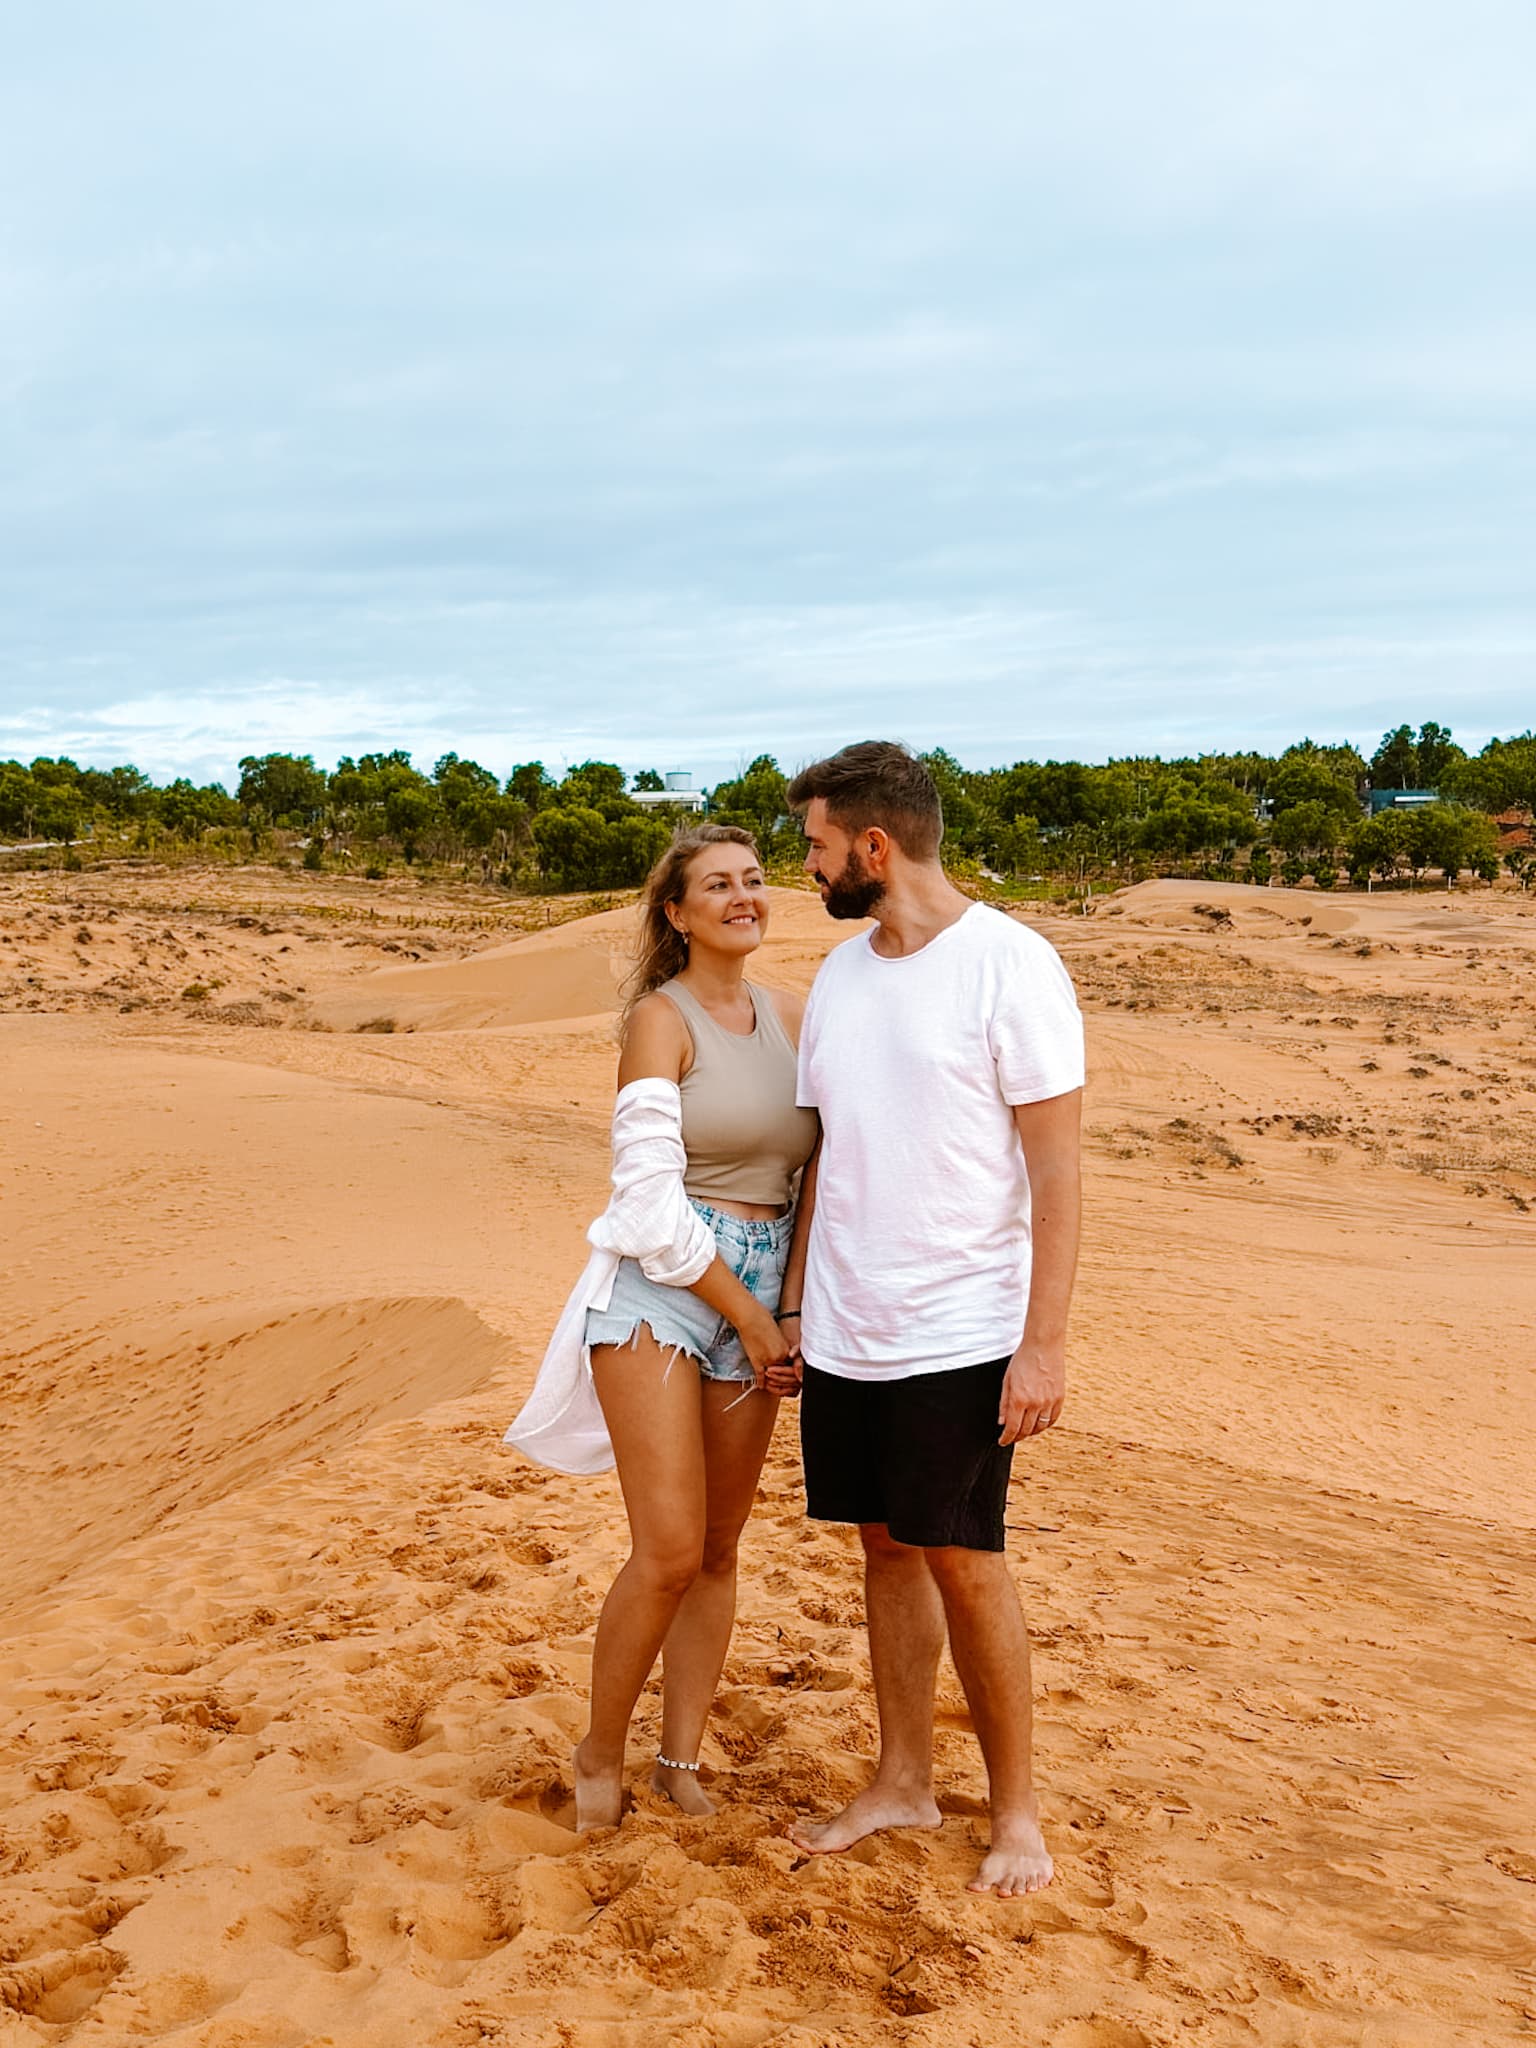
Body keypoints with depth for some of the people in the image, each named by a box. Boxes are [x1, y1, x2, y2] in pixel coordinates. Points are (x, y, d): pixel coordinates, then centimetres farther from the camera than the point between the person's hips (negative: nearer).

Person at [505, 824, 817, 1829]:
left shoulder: (792, 1014, 10)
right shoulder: (661, 1019, -7)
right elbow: (651, 1201, -12)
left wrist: (795, 1311, 1)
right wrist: (748, 1318, -9)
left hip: (762, 1294, 6)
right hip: (660, 1287, -6)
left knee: (721, 1548, 10)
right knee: (670, 1549, -10)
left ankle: (682, 1757, 24)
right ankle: (600, 1754, 11)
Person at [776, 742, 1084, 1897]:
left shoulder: (1009, 965, -12)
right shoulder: (840, 974, 9)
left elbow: (1056, 1167, -13)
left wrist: (1045, 1341, -17)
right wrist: (792, 1305, 15)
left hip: (960, 1334, -6)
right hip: (844, 1333, 6)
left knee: (964, 1561, 1)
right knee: (886, 1547, 14)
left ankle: (1017, 1809, 18)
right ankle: (905, 1782, 29)